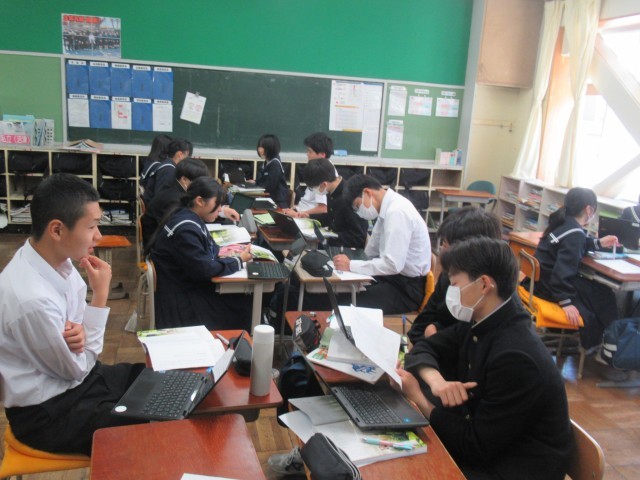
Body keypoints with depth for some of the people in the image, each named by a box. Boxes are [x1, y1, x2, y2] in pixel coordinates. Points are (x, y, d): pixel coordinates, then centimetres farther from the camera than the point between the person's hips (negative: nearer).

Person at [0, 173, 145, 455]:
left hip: (72, 375, 7)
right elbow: (78, 367, -18)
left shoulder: (59, 260, -8)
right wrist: (101, 293, -21)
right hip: (47, 412, -7)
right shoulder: (32, 298, -33)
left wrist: (81, 333, -20)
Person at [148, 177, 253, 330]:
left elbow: (204, 250, 18)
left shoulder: (189, 217, 4)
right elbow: (205, 269, -25)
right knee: (239, 313, -9)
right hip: (181, 297, -9)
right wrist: (239, 260, -14)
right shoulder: (185, 229, -25)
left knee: (241, 302, -1)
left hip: (190, 284, 9)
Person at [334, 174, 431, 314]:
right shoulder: (387, 206, 4)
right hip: (394, 276, 8)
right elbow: (372, 251, 15)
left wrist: (351, 266, -21)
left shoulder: (397, 211, -22)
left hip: (408, 287, -8)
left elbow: (393, 264, -27)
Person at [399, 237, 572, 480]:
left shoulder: (516, 357, -30)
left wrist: (419, 397, -18)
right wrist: (435, 379, -18)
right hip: (486, 444, 7)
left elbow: (475, 446, -25)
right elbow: (423, 348, 3)